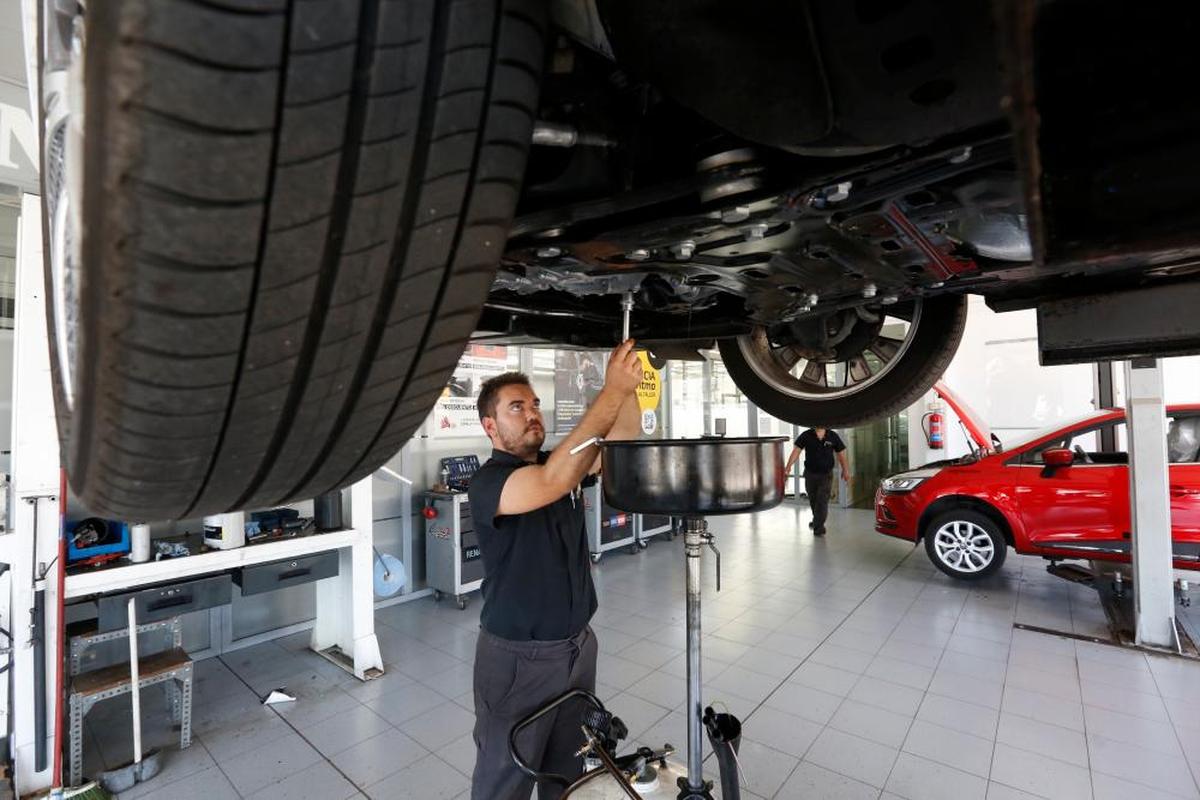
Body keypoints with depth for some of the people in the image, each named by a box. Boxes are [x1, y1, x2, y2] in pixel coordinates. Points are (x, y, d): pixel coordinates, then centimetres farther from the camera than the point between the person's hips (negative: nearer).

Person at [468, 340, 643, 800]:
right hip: (518, 658, -6)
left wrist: (628, 387, -27)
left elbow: (624, 440, -7)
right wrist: (612, 390, -40)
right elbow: (554, 482, -38)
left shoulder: (560, 464, 2)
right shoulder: (487, 483, -20)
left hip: (578, 645, 6)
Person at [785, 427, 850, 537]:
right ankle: (816, 519, 43)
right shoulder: (806, 436, -7)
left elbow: (841, 454, 2)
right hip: (810, 474, 1)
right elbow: (796, 451, -14)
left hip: (826, 475, -1)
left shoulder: (833, 436, -4)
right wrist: (788, 466, -27)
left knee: (822, 501, -9)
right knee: (813, 500, 18)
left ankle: (818, 528, -2)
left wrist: (846, 471, -7)